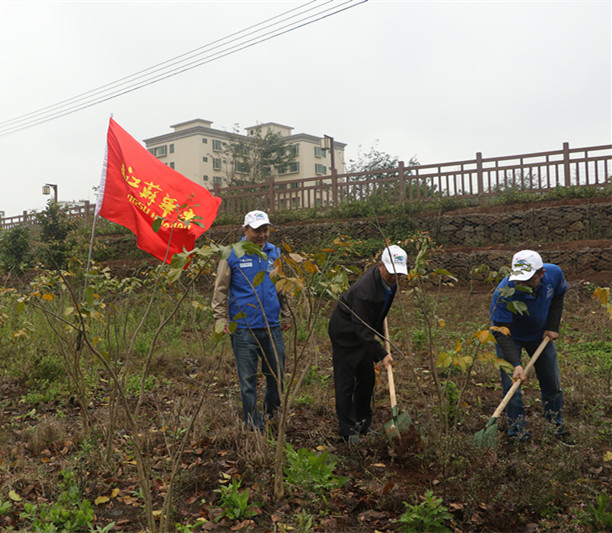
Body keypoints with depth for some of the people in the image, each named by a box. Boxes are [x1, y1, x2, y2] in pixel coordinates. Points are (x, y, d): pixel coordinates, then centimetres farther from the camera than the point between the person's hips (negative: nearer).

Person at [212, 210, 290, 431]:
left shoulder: (275, 253, 10)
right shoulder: (232, 255, -2)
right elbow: (220, 290, 1)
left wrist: (286, 315, 18)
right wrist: (221, 319, -5)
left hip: (272, 327, 4)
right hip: (244, 328, -4)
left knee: (277, 376, 11)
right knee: (248, 380, 3)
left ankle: (271, 415, 37)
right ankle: (254, 427, 17)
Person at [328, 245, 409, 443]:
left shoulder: (390, 280, -7)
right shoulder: (364, 291, -35)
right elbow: (363, 329, -32)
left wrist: (378, 332, 18)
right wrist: (381, 354, -34)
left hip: (364, 332, 9)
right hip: (345, 334, -8)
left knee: (367, 379, 12)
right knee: (345, 382, -3)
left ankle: (363, 424, 25)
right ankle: (347, 430, 7)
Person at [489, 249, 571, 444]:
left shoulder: (554, 273, -25)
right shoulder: (504, 293, -39)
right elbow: (502, 332, -36)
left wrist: (553, 326, -7)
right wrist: (516, 364, -46)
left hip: (540, 334, 4)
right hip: (510, 337, -4)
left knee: (552, 382, 11)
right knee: (511, 384, -9)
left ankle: (557, 426, 32)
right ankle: (517, 432, 9)